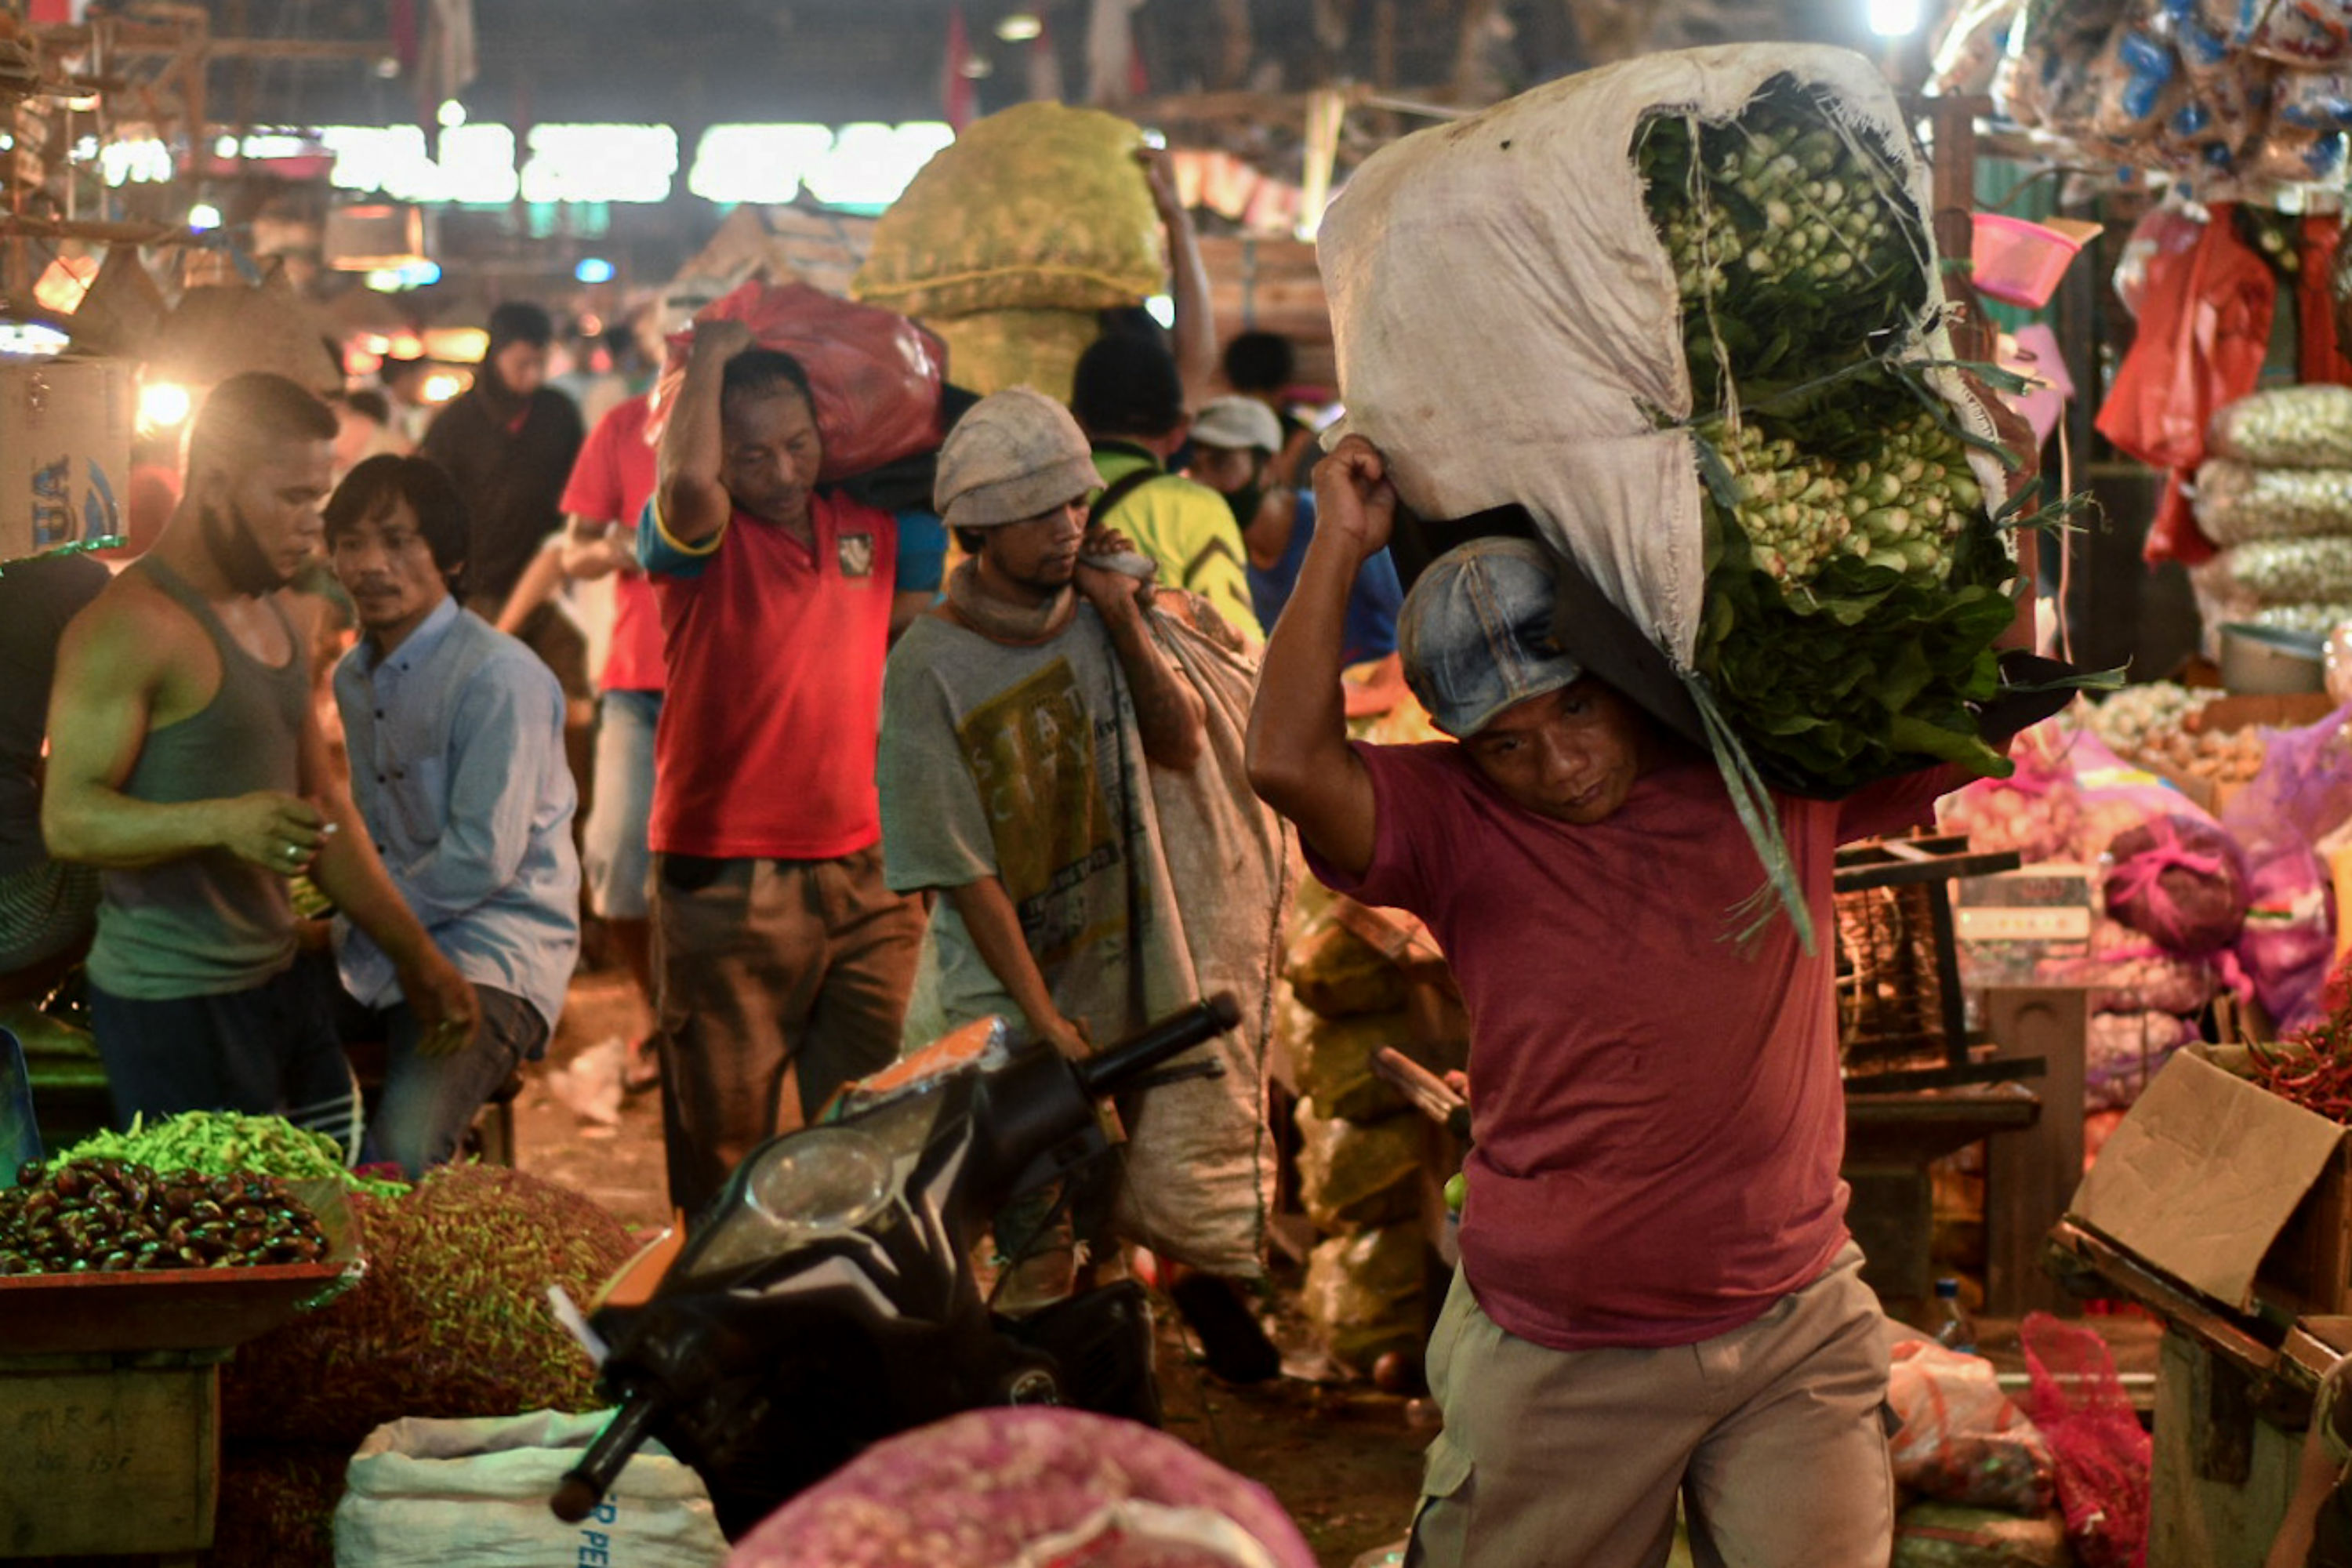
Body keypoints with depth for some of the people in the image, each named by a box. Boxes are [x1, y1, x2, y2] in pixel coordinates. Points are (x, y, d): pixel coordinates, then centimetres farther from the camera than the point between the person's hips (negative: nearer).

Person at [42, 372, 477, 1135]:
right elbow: (68, 819, -19)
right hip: (172, 1006, -8)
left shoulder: (285, 617, 14)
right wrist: (221, 821, -34)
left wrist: (414, 955, 18)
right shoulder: (129, 627, -14)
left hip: (283, 979, 8)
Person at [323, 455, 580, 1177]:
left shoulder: (497, 676, -14)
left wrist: (349, 931, -9)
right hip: (382, 952, 8)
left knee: (396, 1159, -30)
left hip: (492, 958, -8)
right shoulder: (354, 676, 15)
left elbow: (482, 859, -18)